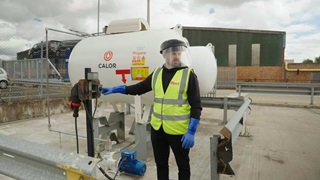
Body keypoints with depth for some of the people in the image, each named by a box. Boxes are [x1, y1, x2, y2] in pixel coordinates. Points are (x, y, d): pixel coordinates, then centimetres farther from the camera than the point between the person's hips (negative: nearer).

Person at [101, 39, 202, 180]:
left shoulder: (189, 75, -9)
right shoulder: (157, 73, 5)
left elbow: (196, 106, -11)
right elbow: (139, 88, 14)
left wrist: (191, 131, -15)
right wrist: (115, 89, 12)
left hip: (179, 131, -4)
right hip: (157, 129, 5)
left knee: (183, 165, 16)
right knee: (161, 164, 21)